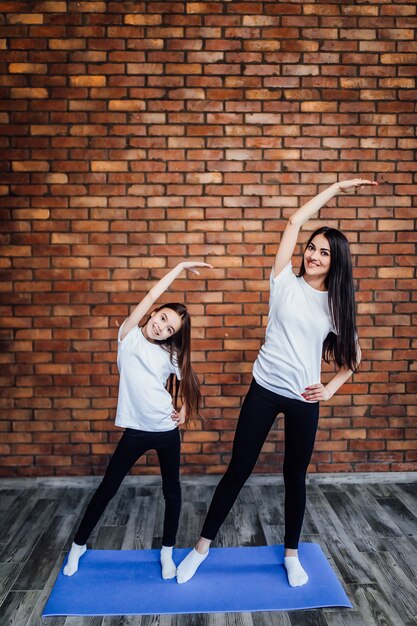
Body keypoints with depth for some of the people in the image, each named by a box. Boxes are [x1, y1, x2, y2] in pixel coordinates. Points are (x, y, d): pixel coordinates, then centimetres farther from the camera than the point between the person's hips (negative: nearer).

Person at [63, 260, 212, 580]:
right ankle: (78, 545, 30)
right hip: (136, 430, -2)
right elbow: (152, 296, -12)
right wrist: (180, 266, -10)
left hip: (167, 431, 2)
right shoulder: (128, 336, -4)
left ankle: (167, 552, 30)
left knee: (172, 490, 10)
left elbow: (188, 381, 15)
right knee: (108, 487, 10)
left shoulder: (170, 353, 1)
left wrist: (185, 411, 1)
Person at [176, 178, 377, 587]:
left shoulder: (336, 304, 3)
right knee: (238, 470, 7)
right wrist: (336, 187, 3)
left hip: (304, 400, 1)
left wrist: (331, 388, 0)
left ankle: (291, 554, 35)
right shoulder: (285, 282, -2)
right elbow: (295, 221, -4)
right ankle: (202, 546, 24)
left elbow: (353, 356, 13)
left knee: (295, 477, 14)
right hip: (264, 390, -1)